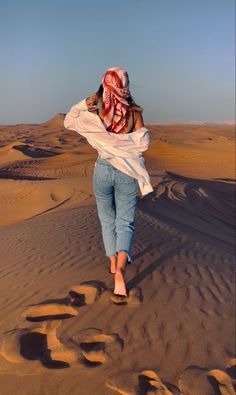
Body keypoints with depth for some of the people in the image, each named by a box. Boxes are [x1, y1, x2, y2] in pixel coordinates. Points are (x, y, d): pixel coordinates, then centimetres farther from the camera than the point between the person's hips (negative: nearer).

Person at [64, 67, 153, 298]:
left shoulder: (95, 110, -7)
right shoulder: (134, 112, -7)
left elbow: (69, 122, 2)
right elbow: (143, 143, -9)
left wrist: (86, 101, 2)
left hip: (103, 170, 1)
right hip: (127, 172, -1)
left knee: (107, 219, 21)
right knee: (125, 222, 4)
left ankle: (113, 262, 31)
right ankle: (120, 267, -18)